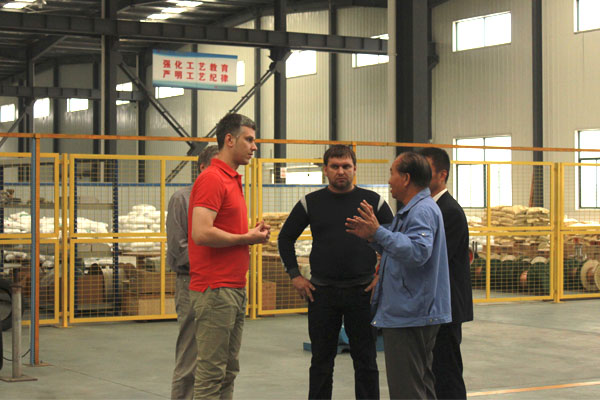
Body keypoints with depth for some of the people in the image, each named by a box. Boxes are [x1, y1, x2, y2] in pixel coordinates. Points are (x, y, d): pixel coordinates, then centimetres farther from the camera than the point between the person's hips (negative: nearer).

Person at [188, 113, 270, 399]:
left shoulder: (232, 180, 18)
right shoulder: (212, 179, -13)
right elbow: (201, 233, -24)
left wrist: (252, 234, 7)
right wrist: (247, 238, -12)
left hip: (235, 288, 10)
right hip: (215, 289, -10)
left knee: (228, 371, 13)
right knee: (211, 372, -5)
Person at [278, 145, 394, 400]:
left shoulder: (373, 201, 2)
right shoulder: (311, 203, 3)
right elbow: (285, 237, 12)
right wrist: (295, 276, 4)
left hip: (361, 291, -1)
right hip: (322, 292, 1)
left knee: (365, 360, 5)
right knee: (321, 360, 8)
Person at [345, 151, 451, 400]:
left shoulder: (423, 211, -18)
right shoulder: (414, 209, 18)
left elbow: (417, 252, -32)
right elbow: (398, 251, 26)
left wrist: (379, 232, -30)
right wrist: (371, 237, 14)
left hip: (410, 316, -12)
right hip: (414, 313, 12)